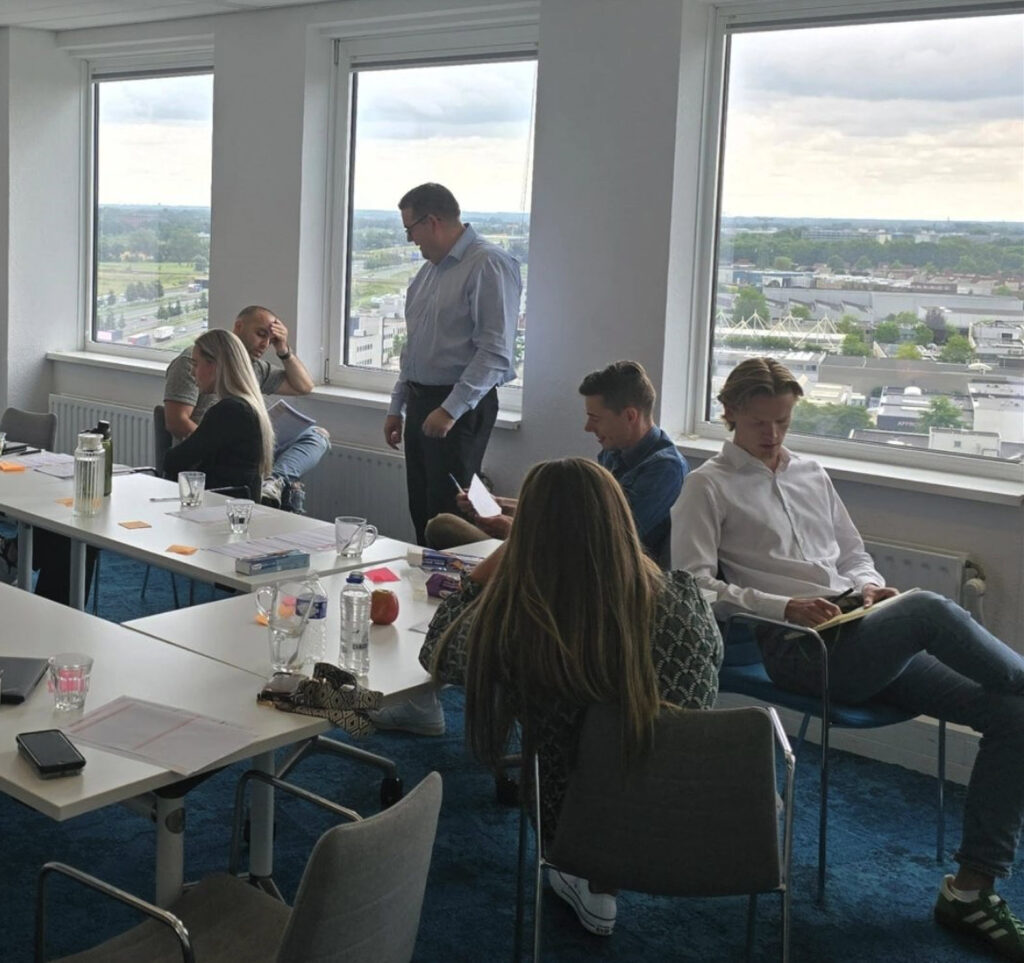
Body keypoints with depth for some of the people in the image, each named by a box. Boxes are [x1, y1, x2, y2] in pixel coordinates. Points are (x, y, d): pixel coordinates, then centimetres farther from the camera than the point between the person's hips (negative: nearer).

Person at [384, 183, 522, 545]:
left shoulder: (489, 266, -13)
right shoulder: (429, 270, 15)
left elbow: (496, 353, -20)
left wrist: (451, 409, -22)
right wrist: (397, 406, 21)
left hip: (461, 409, -8)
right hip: (420, 403, 9)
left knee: (448, 516, -7)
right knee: (421, 512, 11)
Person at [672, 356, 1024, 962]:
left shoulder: (813, 475, 25)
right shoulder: (709, 486, 7)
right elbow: (695, 583, -4)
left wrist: (869, 586, 4)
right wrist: (784, 606, -15)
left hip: (863, 639, 7)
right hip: (795, 647, -7)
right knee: (930, 609, -34)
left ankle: (973, 887, -6)